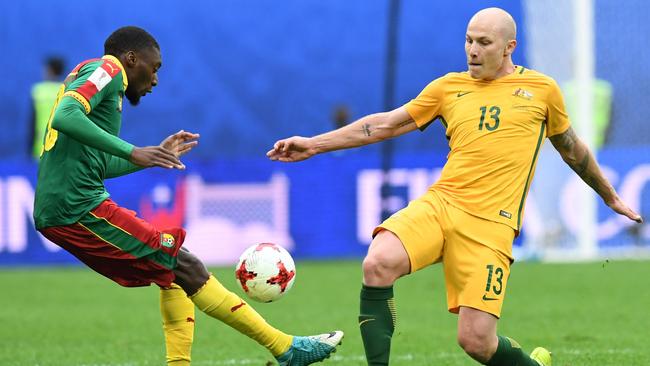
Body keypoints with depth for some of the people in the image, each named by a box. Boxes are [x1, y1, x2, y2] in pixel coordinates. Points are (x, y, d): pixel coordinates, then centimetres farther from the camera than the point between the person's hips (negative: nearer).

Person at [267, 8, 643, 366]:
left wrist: (611, 197, 36)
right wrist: (314, 144, 10)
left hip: (490, 223, -2)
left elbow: (571, 147, 24)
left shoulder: (541, 89, 9)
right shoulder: (450, 87, 13)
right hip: (439, 203, 3)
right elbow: (386, 124, 15)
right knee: (378, 265, -29)